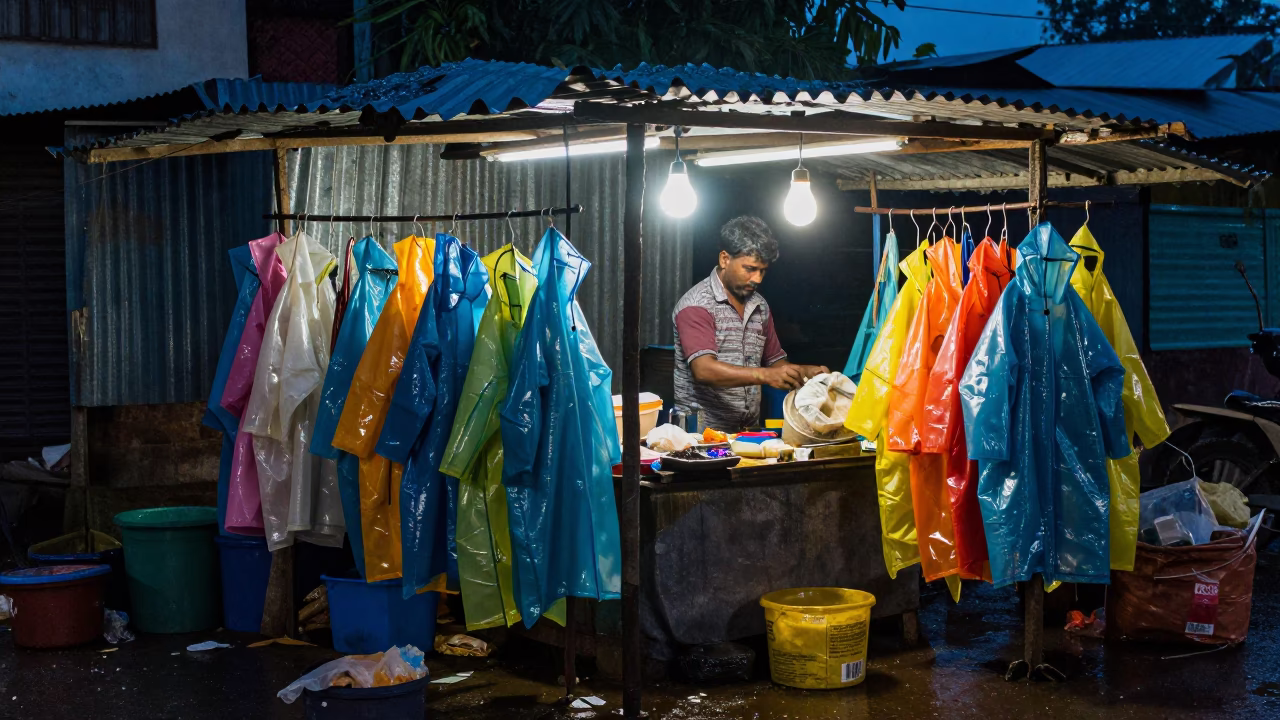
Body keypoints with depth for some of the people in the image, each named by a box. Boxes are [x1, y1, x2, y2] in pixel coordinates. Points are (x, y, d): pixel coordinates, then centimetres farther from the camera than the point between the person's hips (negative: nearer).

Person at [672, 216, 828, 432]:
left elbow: (775, 360, 24)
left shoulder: (760, 306, 15)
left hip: (749, 430, 6)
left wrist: (804, 372, 3)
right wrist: (765, 375, -29)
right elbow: (704, 370, -19)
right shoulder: (696, 305, -7)